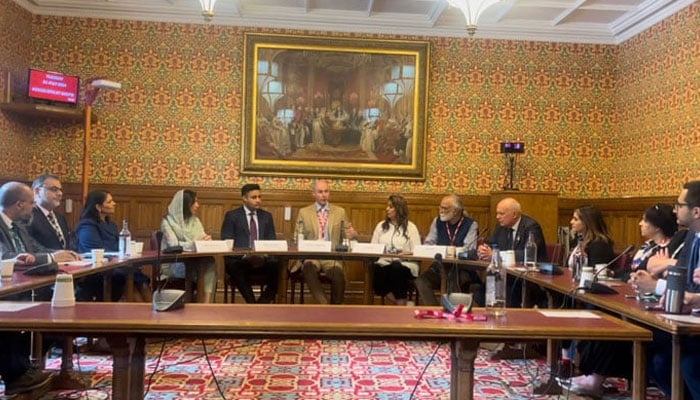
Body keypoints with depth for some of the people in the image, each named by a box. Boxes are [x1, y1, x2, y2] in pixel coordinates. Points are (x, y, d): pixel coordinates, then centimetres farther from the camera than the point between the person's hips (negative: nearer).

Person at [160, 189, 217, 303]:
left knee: (210, 263, -31)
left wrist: (207, 240, -19)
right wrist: (194, 244, -31)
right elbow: (173, 245, -18)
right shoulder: (168, 221, -4)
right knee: (200, 269, -36)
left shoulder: (195, 220, 13)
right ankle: (200, 303, -23)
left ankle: (206, 305, -37)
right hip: (172, 264, -4)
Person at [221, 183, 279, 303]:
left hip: (263, 260, 2)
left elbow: (272, 242, 11)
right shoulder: (232, 216, 6)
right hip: (239, 260, -2)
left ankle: (264, 302, -18)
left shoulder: (267, 216, 16)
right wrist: (245, 255, -18)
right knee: (234, 267, -36)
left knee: (277, 266, -29)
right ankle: (252, 303, -27)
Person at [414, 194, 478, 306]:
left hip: (462, 269, -4)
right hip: (439, 267, 4)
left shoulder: (471, 225, -3)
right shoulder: (437, 221, 11)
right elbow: (428, 244, 8)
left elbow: (468, 250, -14)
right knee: (421, 281, -22)